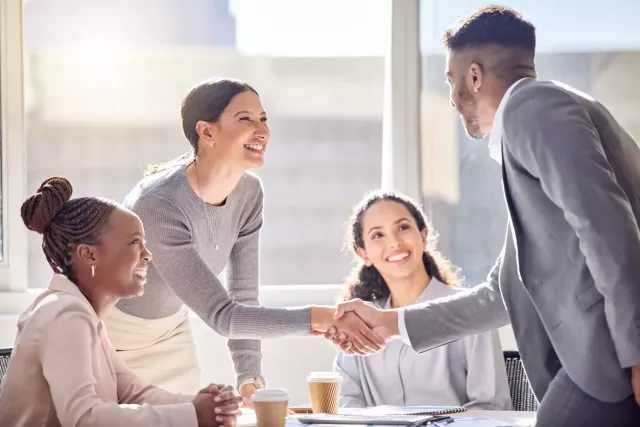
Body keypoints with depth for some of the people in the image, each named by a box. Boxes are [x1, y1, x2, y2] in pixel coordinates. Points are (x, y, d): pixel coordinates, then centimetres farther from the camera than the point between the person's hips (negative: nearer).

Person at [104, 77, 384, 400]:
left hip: (170, 332, 6)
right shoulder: (159, 204, -34)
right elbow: (221, 316, -36)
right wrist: (321, 319, -44)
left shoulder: (249, 193, -12)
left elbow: (244, 297, -6)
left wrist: (249, 377, -17)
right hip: (111, 330, -6)